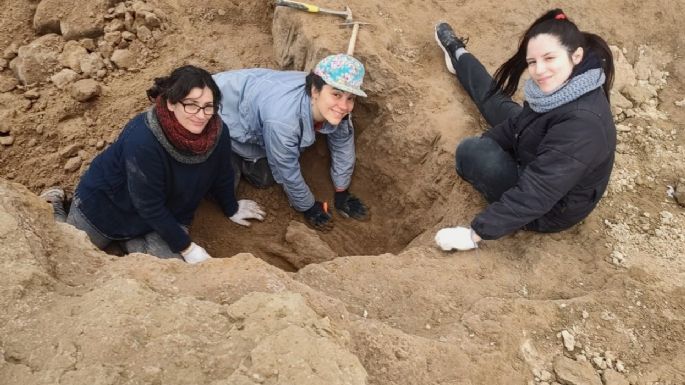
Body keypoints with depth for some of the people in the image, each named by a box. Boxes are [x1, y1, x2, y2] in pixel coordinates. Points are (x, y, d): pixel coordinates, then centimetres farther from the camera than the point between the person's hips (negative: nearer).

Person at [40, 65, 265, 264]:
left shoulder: (218, 132, -23)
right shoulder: (143, 140, -39)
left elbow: (221, 176, -2)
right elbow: (149, 206, -30)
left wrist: (232, 210, 14)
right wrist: (187, 247, -24)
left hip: (165, 214, 5)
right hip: (105, 201, -4)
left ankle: (131, 239, 16)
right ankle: (55, 203, 34)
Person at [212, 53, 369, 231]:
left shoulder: (335, 108, -22)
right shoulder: (284, 119, -43)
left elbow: (343, 145, -4)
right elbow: (288, 172, -27)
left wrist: (342, 193, 6)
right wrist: (309, 208, -10)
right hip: (218, 113, -6)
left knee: (264, 179, 9)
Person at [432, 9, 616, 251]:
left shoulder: (582, 124, -39)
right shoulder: (561, 87, -14)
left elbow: (535, 195, -38)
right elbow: (518, 125, 3)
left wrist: (476, 232, -34)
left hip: (552, 209, -7)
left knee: (471, 152, -18)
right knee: (498, 106, 21)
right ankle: (457, 54, 42)